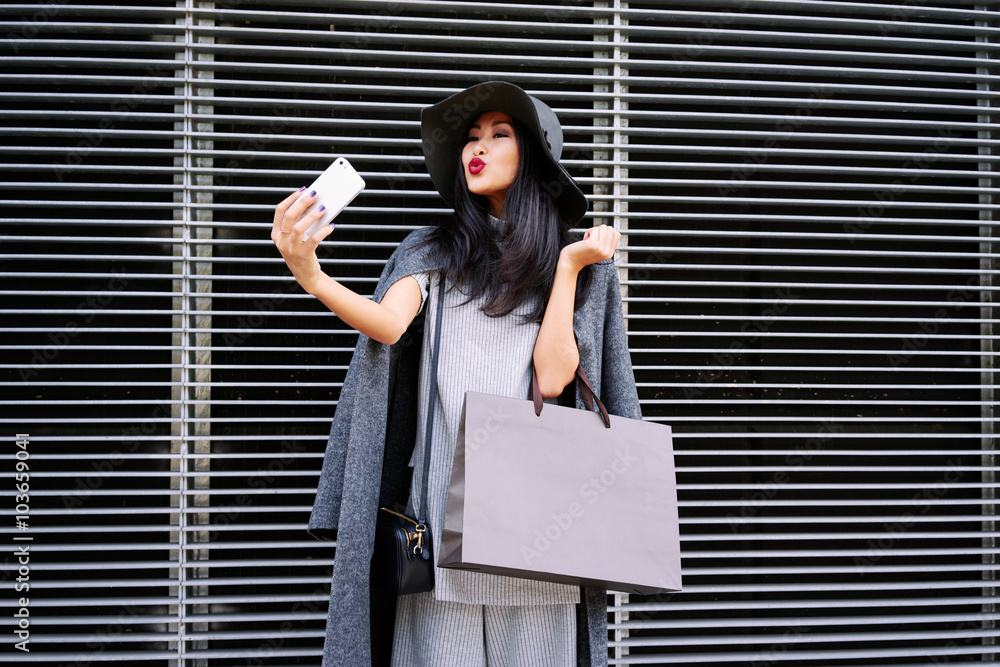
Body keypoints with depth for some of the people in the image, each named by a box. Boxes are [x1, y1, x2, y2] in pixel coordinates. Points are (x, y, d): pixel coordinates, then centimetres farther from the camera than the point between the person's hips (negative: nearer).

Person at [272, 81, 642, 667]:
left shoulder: (583, 263, 10)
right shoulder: (432, 253, 11)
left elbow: (554, 377, -3)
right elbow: (388, 323, -10)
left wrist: (569, 267, -4)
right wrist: (312, 277, -27)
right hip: (442, 509, 0)